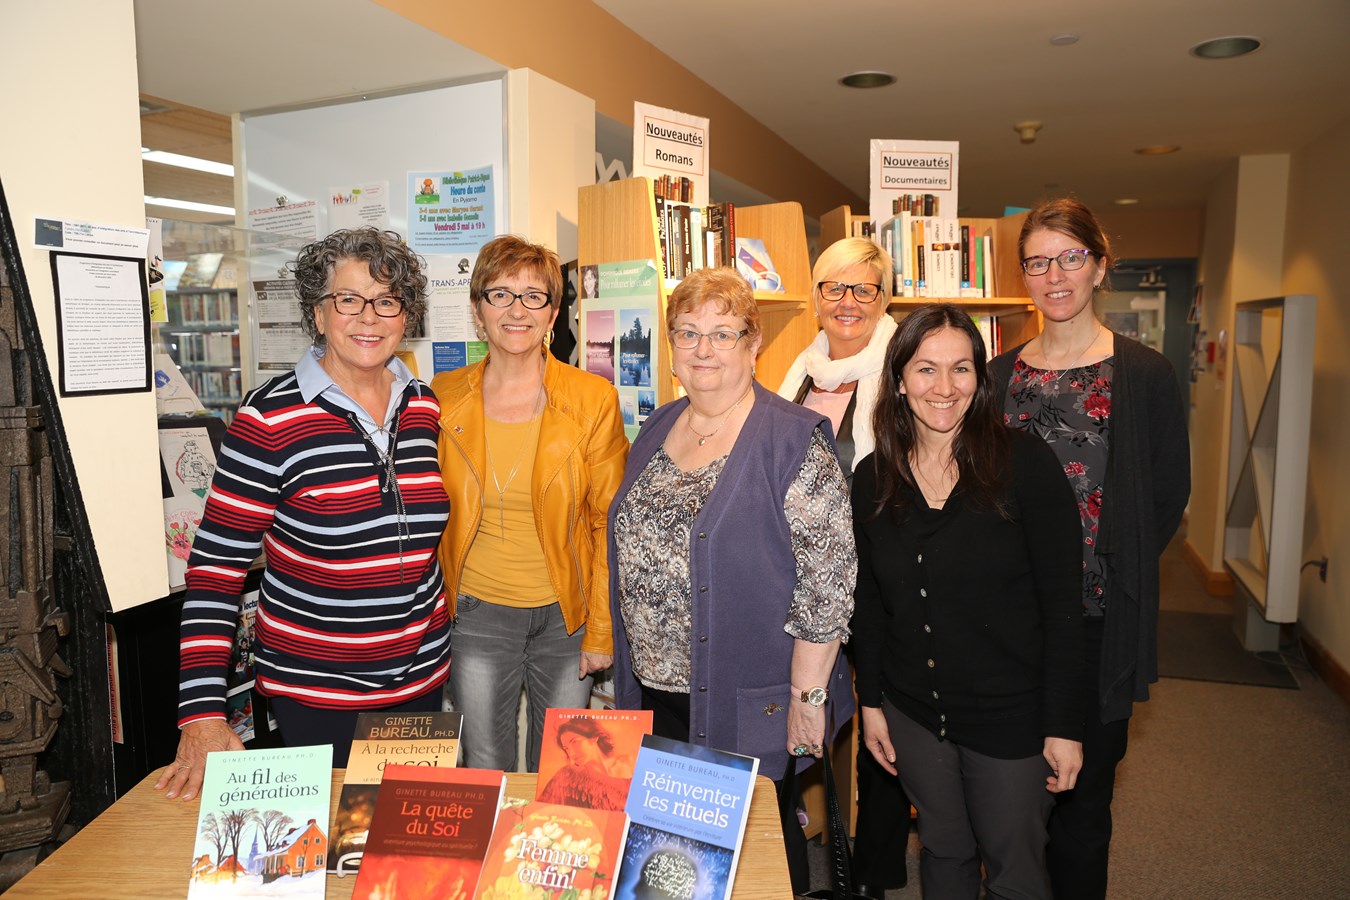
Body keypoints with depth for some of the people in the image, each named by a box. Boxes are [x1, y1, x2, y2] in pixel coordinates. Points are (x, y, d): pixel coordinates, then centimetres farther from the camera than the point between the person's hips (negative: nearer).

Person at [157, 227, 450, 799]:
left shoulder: (424, 408, 0)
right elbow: (216, 564, -12)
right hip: (313, 689, -4)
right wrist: (202, 715, -16)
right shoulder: (270, 418, -15)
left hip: (421, 678, 5)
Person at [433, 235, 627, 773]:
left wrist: (603, 631, -5)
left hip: (565, 614, -1)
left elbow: (609, 524, -4)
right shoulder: (444, 397, -2)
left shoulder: (593, 401, -7)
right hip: (477, 612, 1)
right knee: (483, 775, 12)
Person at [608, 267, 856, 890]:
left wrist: (807, 696, -15)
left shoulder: (794, 442, -14)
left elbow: (829, 579, -16)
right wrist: (632, 662, 16)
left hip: (748, 705, -6)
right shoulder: (657, 429, 6)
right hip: (653, 688, 6)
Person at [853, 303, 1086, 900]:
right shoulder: (872, 479, -2)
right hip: (913, 715, 3)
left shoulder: (1024, 463, -13)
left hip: (1011, 715, -3)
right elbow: (867, 604, 6)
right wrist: (870, 703, 6)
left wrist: (1064, 724, -11)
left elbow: (1061, 603, -12)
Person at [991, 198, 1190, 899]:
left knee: (1082, 791, 9)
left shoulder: (1145, 374, -3)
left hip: (1099, 617, -3)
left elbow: (1168, 495, 0)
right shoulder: (999, 375, 6)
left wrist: (1110, 572, -5)